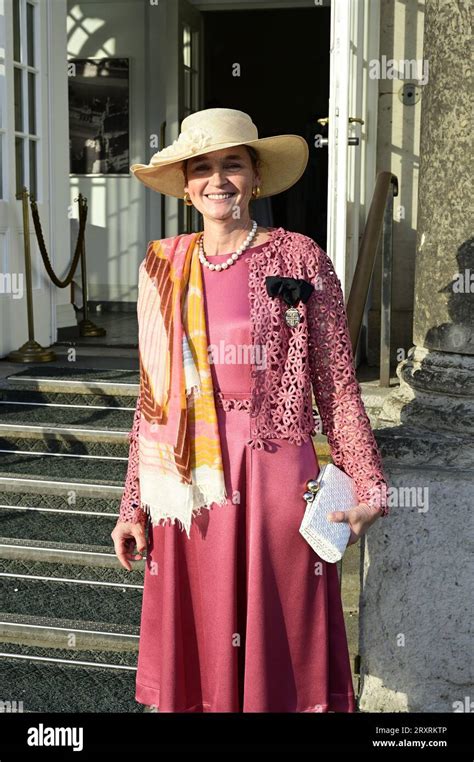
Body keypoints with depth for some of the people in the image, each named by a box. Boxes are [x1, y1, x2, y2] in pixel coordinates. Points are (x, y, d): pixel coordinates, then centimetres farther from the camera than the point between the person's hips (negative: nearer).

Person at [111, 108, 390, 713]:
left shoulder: (299, 260, -2)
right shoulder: (164, 268, 6)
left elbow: (338, 389, -2)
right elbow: (153, 398, 10)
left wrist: (368, 492, -10)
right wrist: (134, 506, 9)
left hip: (275, 477, -3)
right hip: (189, 487, 3)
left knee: (278, 648, 7)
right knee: (196, 646, 12)